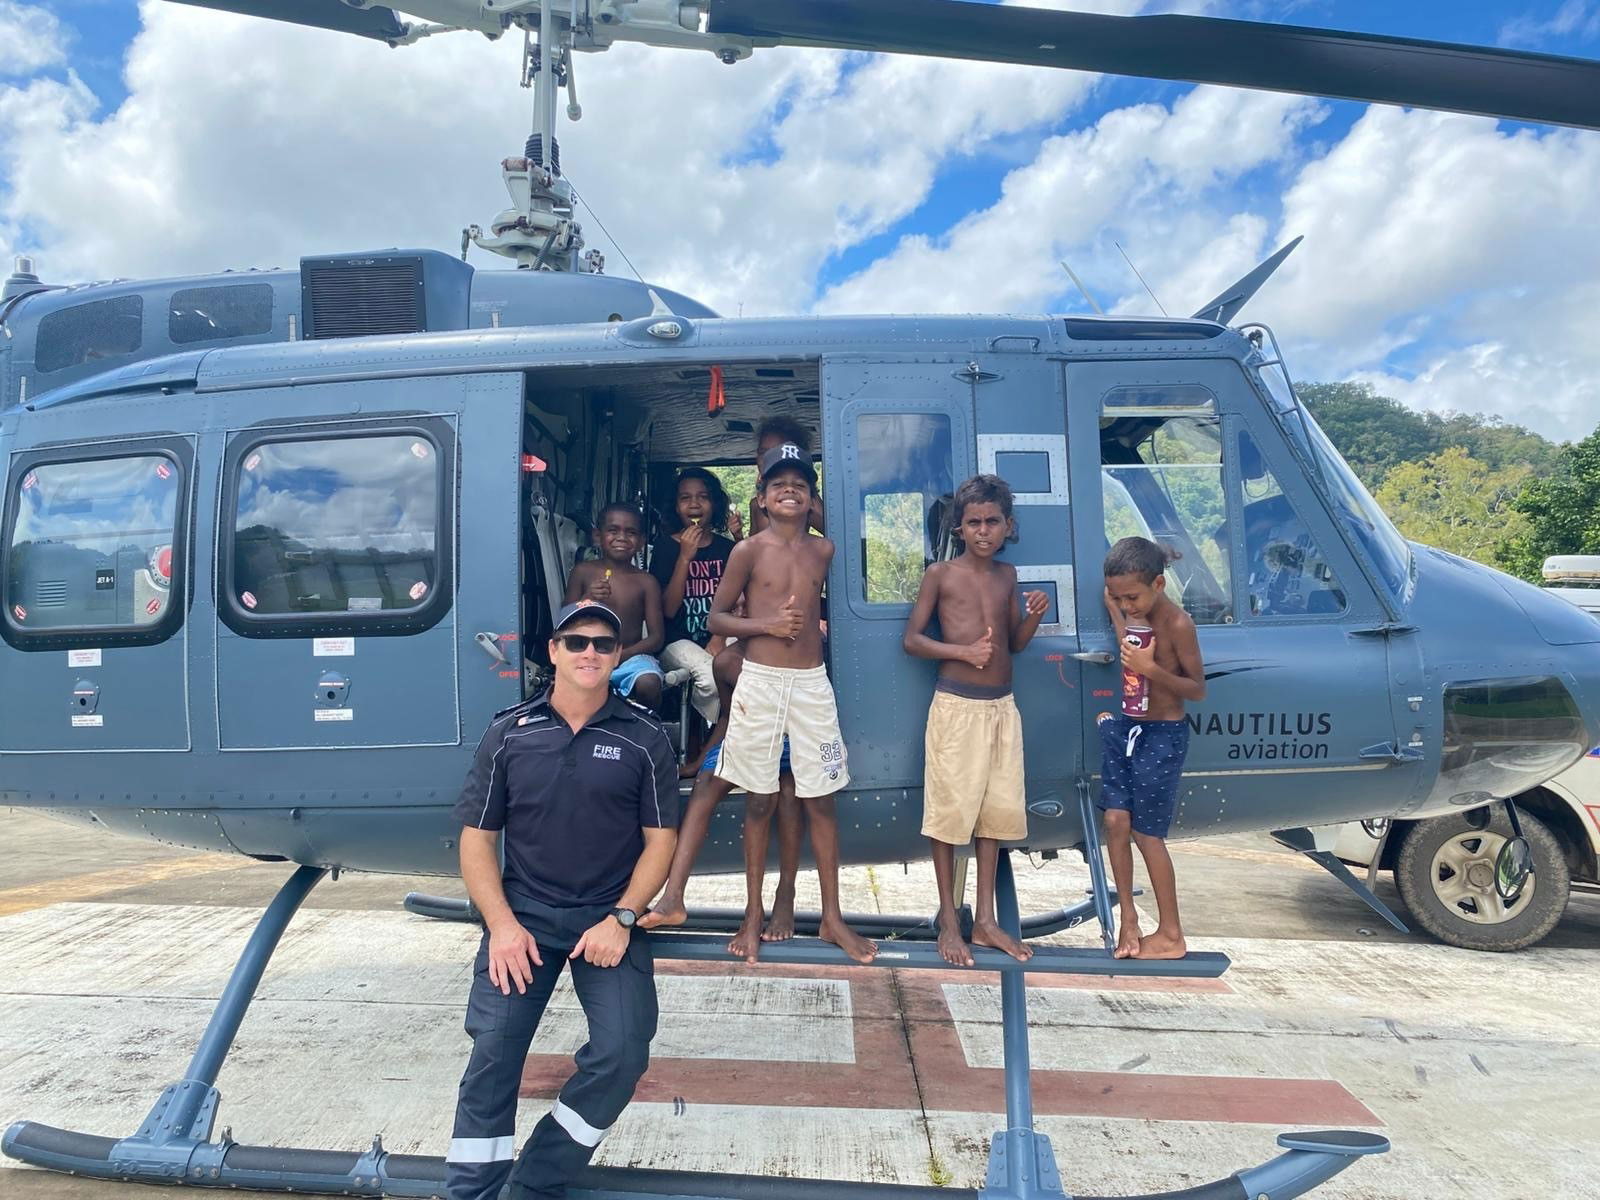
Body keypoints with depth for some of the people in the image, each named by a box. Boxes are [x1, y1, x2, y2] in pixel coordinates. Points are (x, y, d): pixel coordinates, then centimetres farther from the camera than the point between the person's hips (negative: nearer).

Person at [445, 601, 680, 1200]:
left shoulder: (644, 738, 0)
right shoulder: (509, 733, 3)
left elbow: (660, 839, 1)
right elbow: (477, 838, 3)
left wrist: (620, 919, -12)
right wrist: (503, 925, -10)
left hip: (609, 917, 0)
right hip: (523, 914, 1)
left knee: (622, 1054, -14)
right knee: (493, 1050, -14)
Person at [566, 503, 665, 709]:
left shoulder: (646, 582, 3)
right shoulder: (583, 573, 4)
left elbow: (657, 637, 0)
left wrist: (620, 655, -15)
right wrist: (586, 601, -13)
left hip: (631, 656, 0)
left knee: (649, 684, -32)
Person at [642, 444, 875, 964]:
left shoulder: (823, 550, 7)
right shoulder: (748, 550, -3)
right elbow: (717, 617, -1)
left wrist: (810, 623, 7)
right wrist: (766, 623, -14)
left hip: (812, 683, 3)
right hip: (759, 682, -3)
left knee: (821, 800, 8)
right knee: (759, 798, 5)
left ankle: (832, 917, 21)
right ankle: (754, 915, 17)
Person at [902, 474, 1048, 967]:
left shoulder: (1007, 575, 12)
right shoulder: (940, 574, -3)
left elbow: (1015, 644, 17)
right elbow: (912, 639, -5)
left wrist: (1034, 616, -3)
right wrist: (963, 651, -18)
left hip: (1002, 707, 5)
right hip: (956, 705, -5)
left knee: (995, 811, 9)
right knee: (950, 812, 0)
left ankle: (986, 919, 21)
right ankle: (949, 922, 13)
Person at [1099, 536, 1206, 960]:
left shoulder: (1178, 625, -19)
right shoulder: (1124, 609, -2)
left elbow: (1198, 689, -15)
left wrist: (1151, 669, -30)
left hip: (1163, 736, -6)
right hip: (1124, 726, 6)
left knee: (1147, 833, 1)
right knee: (1116, 821, 5)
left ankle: (1171, 935, 16)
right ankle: (1128, 917, 20)